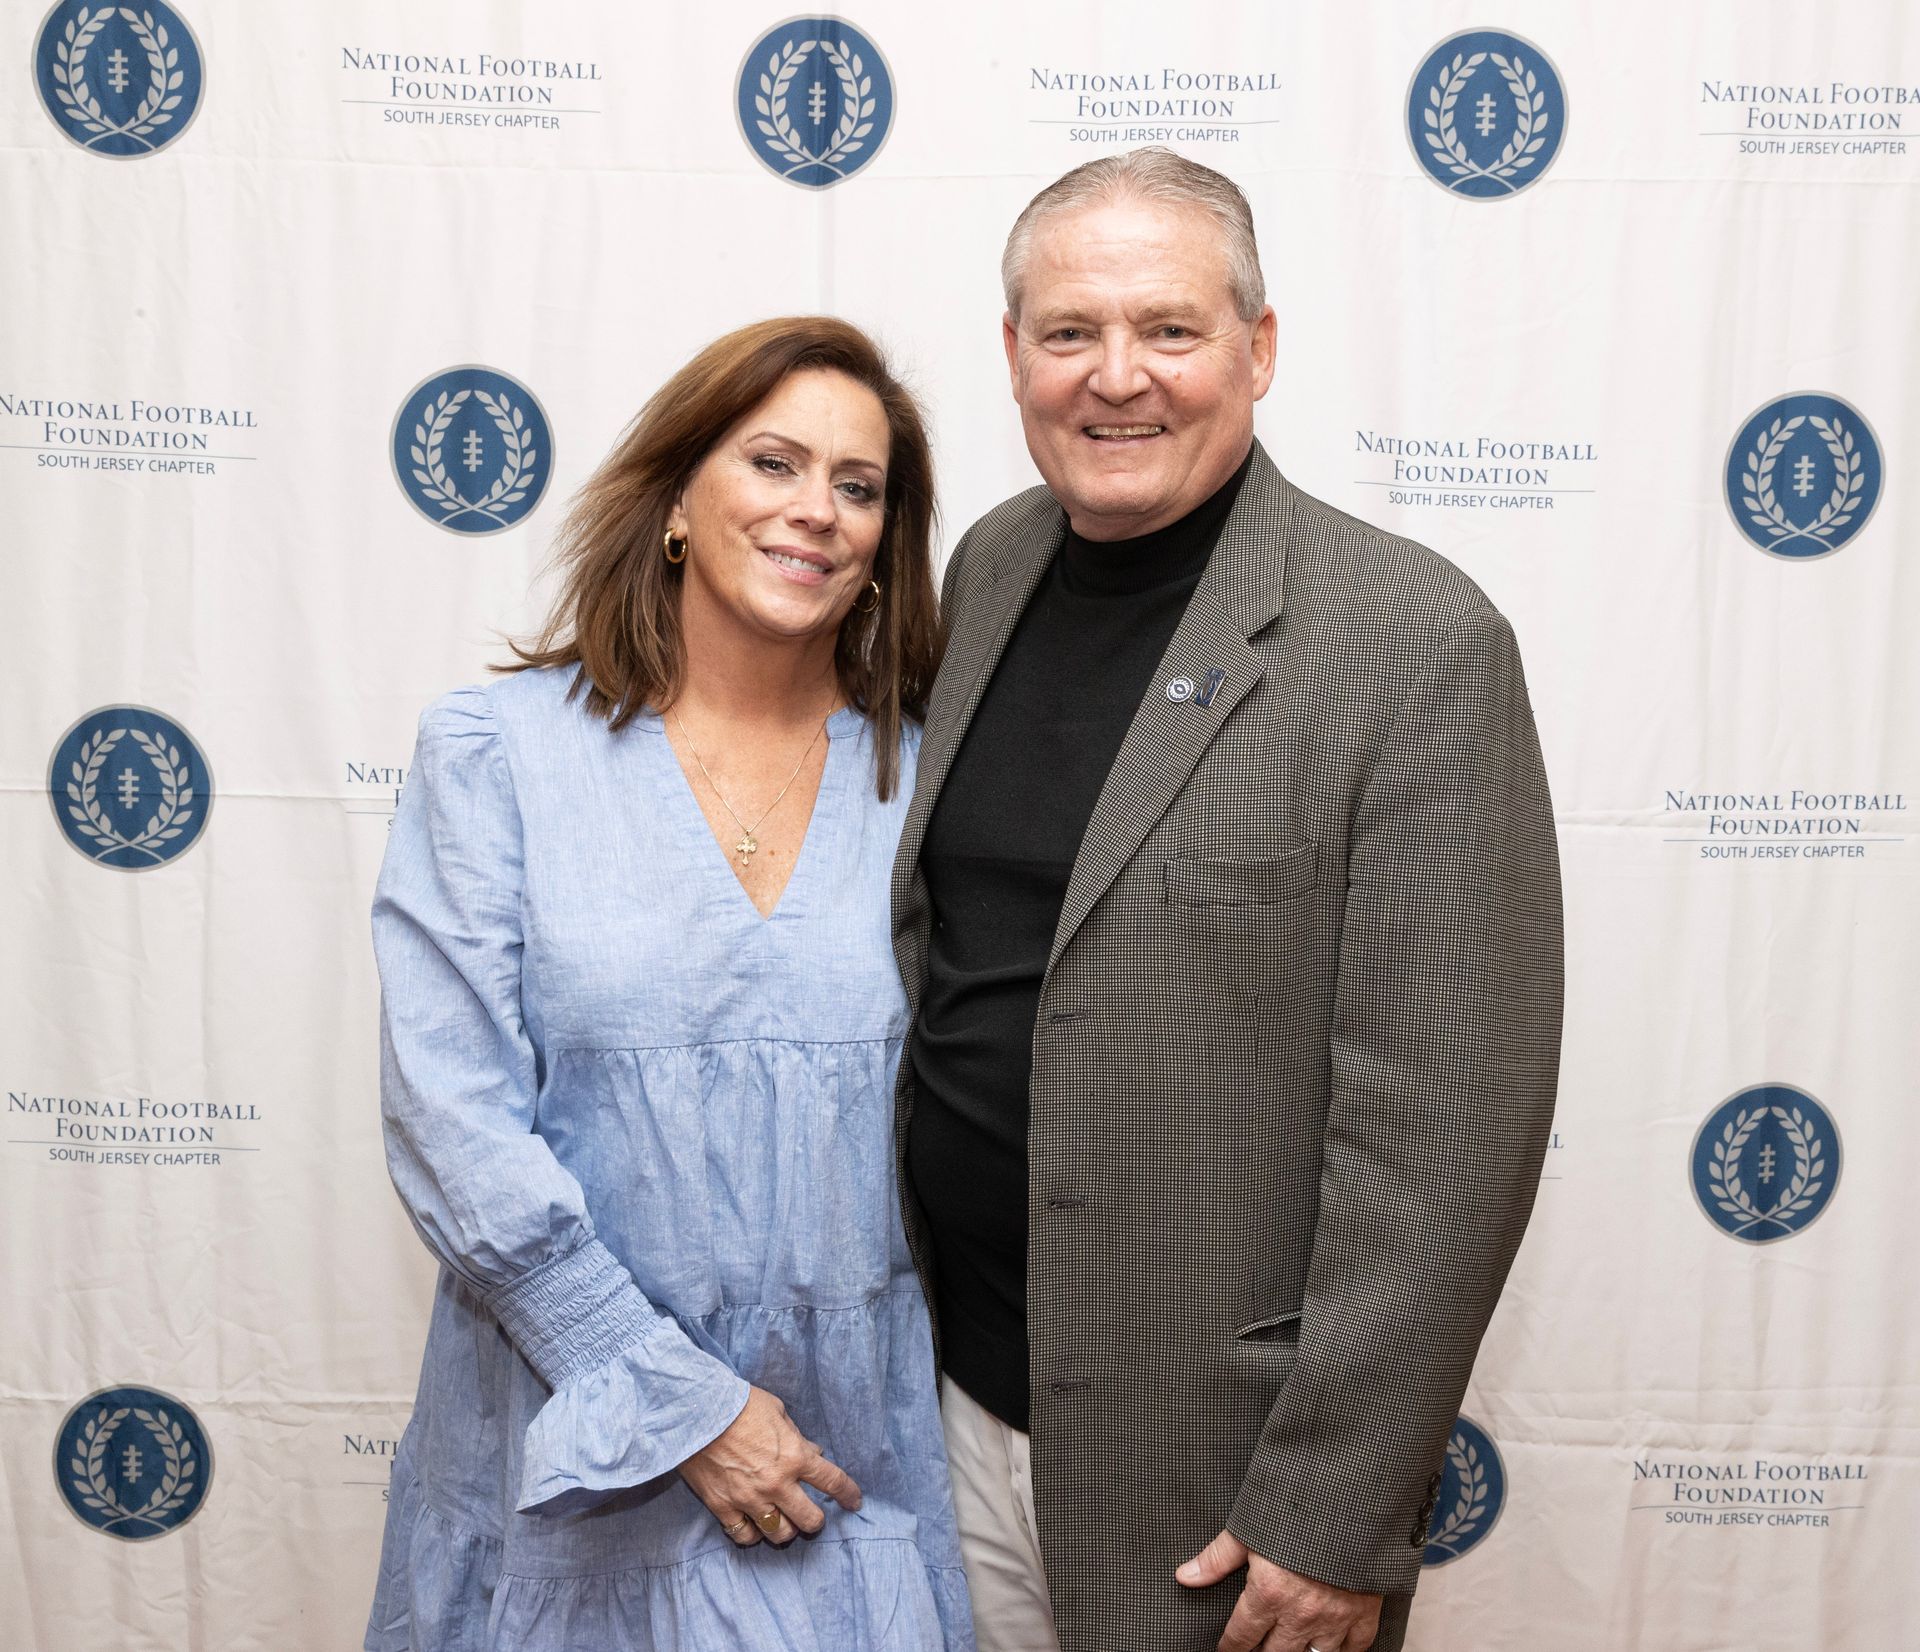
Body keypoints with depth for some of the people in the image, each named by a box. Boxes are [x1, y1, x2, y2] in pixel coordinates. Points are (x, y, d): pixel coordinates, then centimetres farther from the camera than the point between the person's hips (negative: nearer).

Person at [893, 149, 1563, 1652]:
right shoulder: (989, 567, 4)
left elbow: (1446, 1121, -17)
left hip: (1208, 1458, -5)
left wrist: (1334, 1520, -15)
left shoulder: (1415, 641, -16)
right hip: (962, 1400, 6)